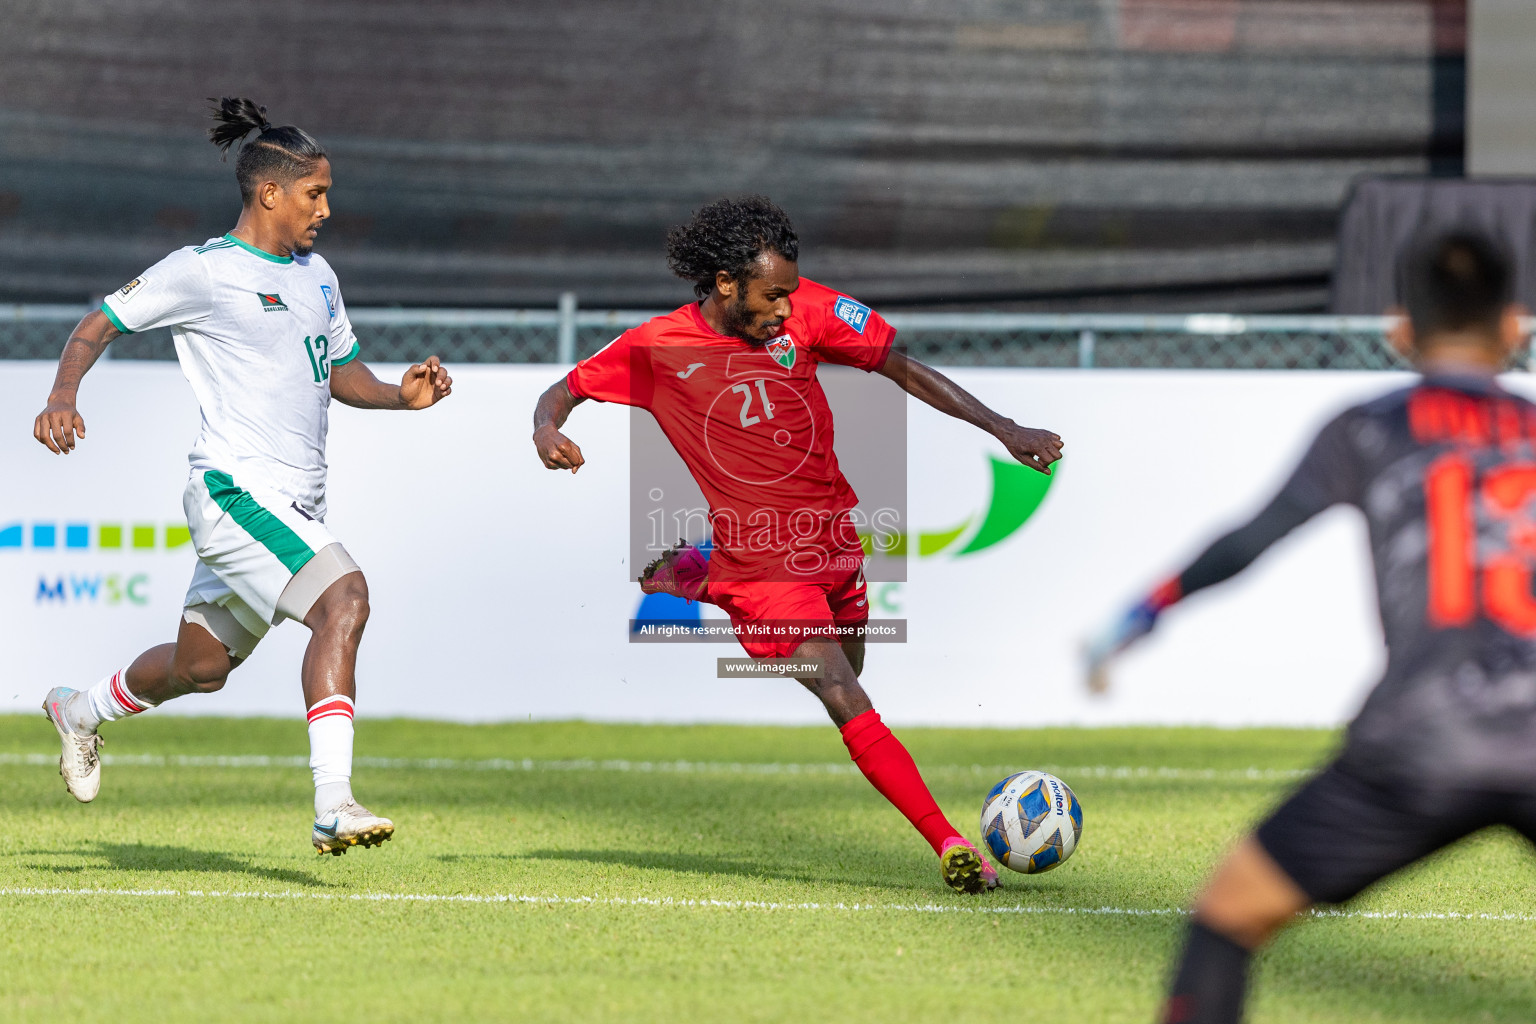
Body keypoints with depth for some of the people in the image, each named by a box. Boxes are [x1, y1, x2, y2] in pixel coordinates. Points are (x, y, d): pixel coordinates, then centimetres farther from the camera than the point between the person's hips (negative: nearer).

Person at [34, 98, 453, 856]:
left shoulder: (316, 277, 17)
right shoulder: (203, 271, -5)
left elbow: (342, 373, 26)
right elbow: (98, 325, -1)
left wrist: (402, 395, 5)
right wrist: (62, 398, -18)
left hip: (295, 503, 8)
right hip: (237, 488, -8)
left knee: (201, 666, 17)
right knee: (343, 597, -27)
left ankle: (81, 712, 46)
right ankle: (332, 804, -33)